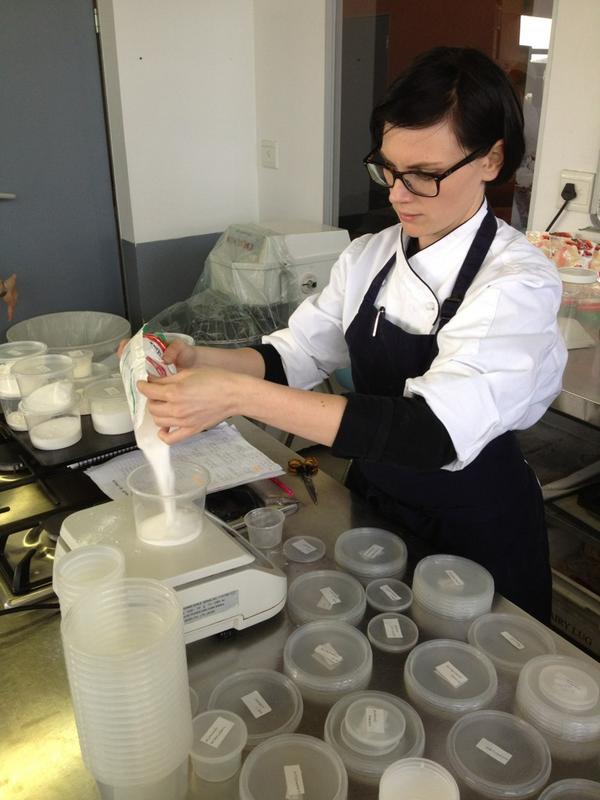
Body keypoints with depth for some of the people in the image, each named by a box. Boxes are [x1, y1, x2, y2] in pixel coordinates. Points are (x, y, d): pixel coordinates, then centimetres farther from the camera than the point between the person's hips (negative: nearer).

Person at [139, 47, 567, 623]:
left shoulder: (517, 285, -25)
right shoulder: (368, 257, -5)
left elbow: (435, 434, -38)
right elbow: (296, 354, -4)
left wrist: (238, 394, -43)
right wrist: (202, 362, -25)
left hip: (475, 534, -5)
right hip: (373, 507, 5)